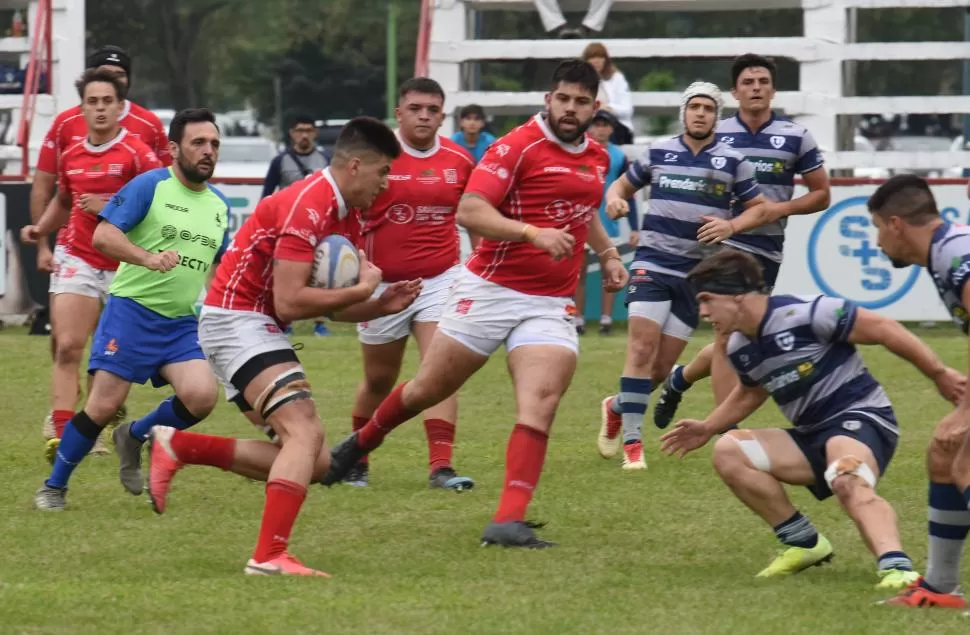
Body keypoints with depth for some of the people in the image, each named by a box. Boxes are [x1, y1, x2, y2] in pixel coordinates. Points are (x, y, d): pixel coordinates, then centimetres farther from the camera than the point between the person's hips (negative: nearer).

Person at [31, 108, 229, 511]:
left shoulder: (219, 205, 12)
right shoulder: (150, 186, -7)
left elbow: (219, 267, 25)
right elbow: (103, 236, -15)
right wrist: (149, 258, -30)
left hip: (184, 323, 5)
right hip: (132, 309, -5)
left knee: (201, 395, -18)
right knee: (103, 405, -9)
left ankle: (135, 437, 11)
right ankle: (54, 486, 10)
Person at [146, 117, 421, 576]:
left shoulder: (346, 218, 12)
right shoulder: (308, 207, -20)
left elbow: (330, 303, 17)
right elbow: (289, 302, -25)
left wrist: (382, 305, 0)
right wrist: (362, 289, -16)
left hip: (255, 327, 10)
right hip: (237, 319, -10)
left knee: (313, 461, 6)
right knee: (306, 433, -25)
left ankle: (179, 447, 10)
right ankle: (270, 556, -31)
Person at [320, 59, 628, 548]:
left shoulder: (597, 158, 10)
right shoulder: (519, 146, -13)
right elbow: (469, 210, -22)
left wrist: (607, 253, 19)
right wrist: (534, 232, -32)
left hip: (551, 304, 4)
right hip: (491, 289, -4)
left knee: (540, 403, -17)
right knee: (428, 389, 9)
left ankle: (509, 521, -20)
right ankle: (361, 443, 38)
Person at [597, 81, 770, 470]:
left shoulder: (732, 161, 2)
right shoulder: (658, 153, 5)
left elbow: (758, 208, 8)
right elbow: (623, 184, 17)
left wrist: (731, 225, -12)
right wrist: (614, 199, -7)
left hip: (698, 273, 1)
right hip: (653, 263, -1)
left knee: (662, 367, 3)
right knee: (643, 346, -17)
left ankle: (617, 407, 32)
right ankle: (632, 441, -13)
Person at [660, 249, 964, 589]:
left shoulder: (804, 314, -18)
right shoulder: (739, 348, 8)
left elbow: (884, 329, -14)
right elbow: (750, 393, 32)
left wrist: (939, 374, -13)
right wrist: (707, 429, 24)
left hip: (860, 417, -8)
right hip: (813, 434, 8)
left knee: (849, 483, -39)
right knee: (728, 451, -6)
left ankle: (897, 567, -59)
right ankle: (804, 543, 0)